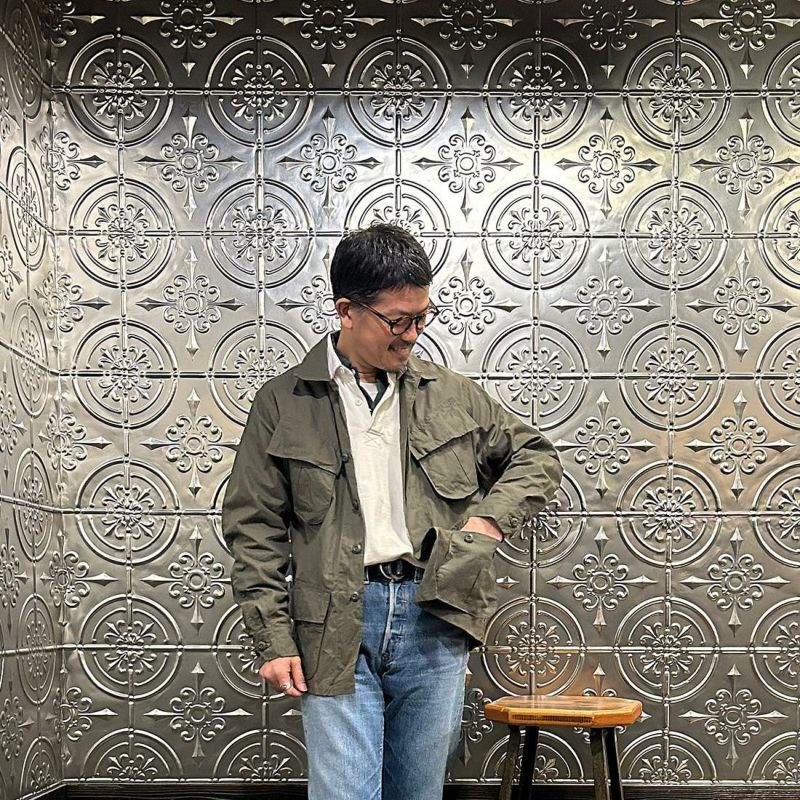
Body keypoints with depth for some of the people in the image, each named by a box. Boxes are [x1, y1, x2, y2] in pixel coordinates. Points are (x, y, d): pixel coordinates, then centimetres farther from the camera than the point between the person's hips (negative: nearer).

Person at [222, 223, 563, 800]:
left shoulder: (452, 395, 10)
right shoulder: (284, 403, 3)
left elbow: (536, 456, 20)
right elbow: (255, 531, 3)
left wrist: (490, 518, 1)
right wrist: (274, 640, -4)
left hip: (433, 617, 3)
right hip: (336, 625, -2)